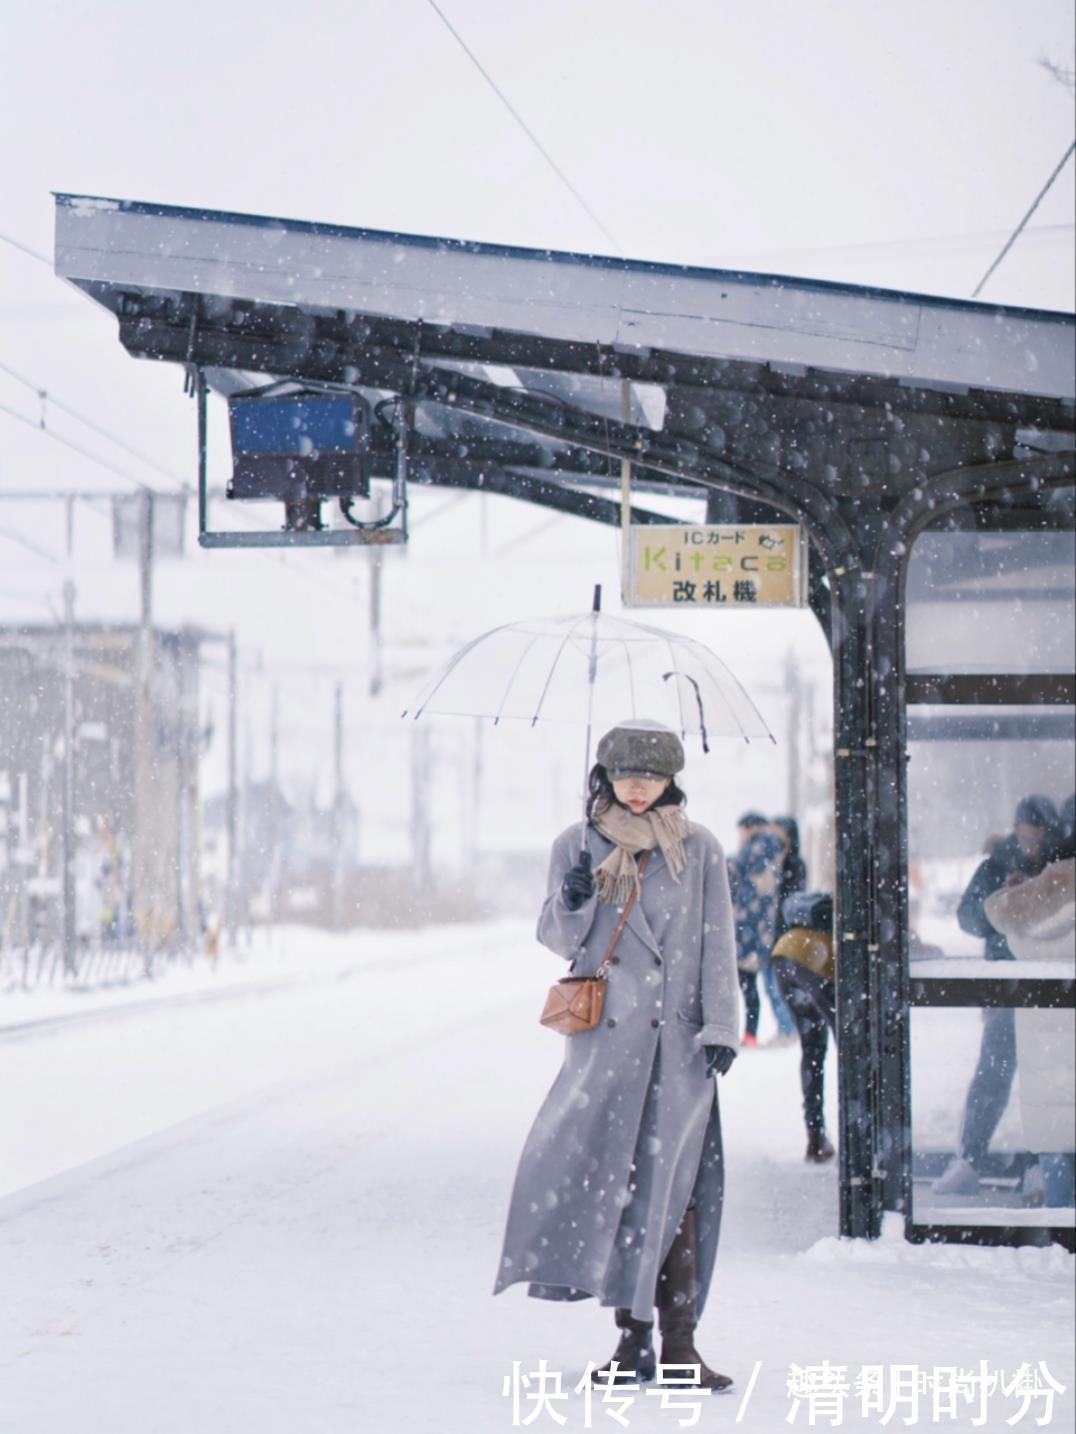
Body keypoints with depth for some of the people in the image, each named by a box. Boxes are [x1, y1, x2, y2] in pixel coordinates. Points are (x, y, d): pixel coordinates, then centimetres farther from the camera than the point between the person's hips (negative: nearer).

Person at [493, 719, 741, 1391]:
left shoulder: (700, 849, 9)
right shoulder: (577, 845, 9)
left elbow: (718, 944, 8)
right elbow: (557, 939, 10)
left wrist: (720, 1027, 0)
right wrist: (573, 901, -11)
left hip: (678, 1038, -1)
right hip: (605, 1037, 1)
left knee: (674, 1183, -9)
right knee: (611, 1177, -4)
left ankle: (678, 1342, -9)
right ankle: (635, 1334, 3)